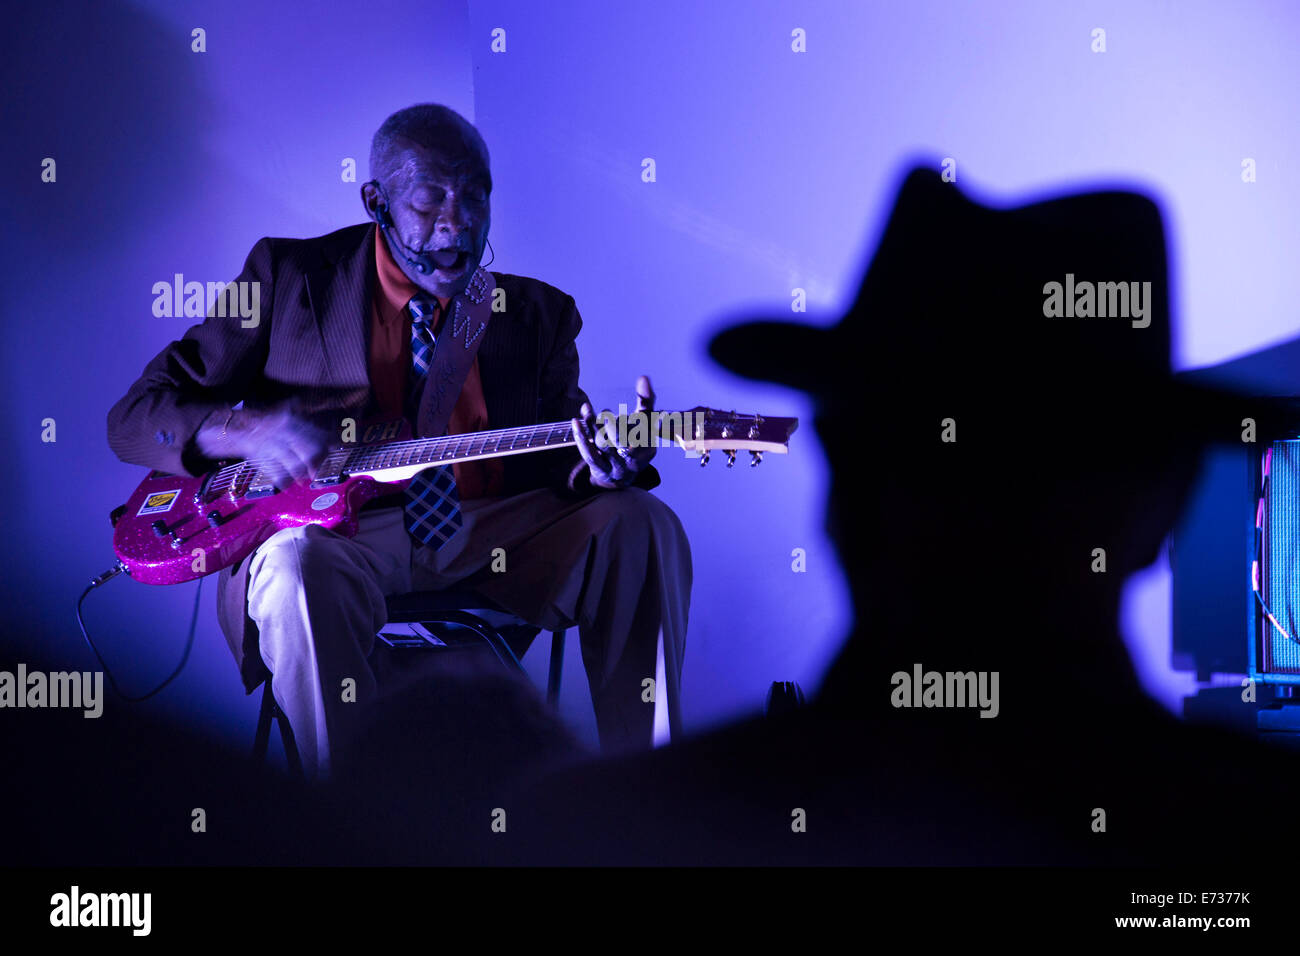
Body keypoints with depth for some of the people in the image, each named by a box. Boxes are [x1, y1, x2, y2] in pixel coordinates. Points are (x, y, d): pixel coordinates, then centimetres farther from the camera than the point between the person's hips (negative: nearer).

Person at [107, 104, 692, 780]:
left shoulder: (539, 313, 15)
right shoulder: (289, 277, 7)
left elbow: (555, 463, 11)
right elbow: (133, 418, 5)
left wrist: (596, 468, -16)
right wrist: (246, 429, -18)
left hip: (489, 536, 3)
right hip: (335, 529, -3)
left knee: (640, 522, -21)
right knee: (300, 564, -38)